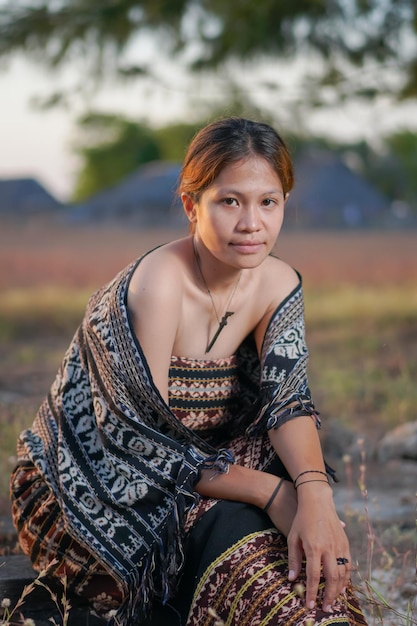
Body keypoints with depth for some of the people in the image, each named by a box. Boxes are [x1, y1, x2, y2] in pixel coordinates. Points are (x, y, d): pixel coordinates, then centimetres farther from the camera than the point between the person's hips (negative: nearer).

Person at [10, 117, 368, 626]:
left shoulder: (278, 285, -5)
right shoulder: (154, 288, -28)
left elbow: (287, 399, -13)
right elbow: (139, 446, -26)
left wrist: (315, 492, -34)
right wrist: (268, 491, -28)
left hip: (195, 468, 6)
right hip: (93, 495, -6)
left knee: (314, 542, -20)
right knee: (232, 531, -31)